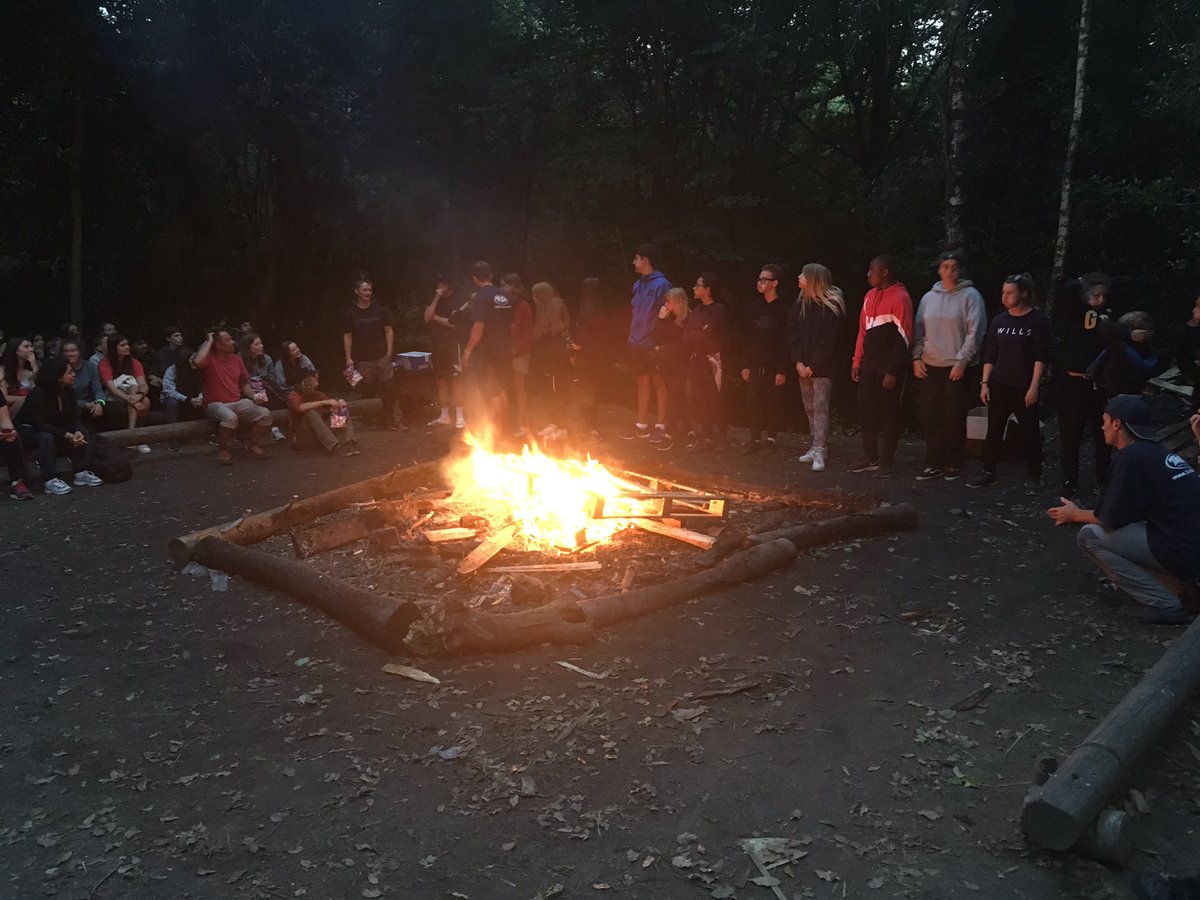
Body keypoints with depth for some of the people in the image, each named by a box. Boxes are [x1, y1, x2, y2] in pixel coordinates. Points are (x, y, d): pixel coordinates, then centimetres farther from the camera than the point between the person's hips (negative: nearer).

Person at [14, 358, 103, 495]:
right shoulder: (38, 393, -26)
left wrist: (78, 431, -31)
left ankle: (81, 473, -10)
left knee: (80, 435, -13)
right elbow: (39, 423, -31)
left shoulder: (68, 391, -4)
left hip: (51, 428, 7)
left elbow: (74, 417, -8)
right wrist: (66, 435, -37)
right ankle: (50, 481, -38)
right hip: (27, 431, -7)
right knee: (46, 437, -38)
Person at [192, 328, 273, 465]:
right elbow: (197, 362, -33)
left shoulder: (237, 359, 10)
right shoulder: (209, 359, -7)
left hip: (238, 402, 6)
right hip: (216, 404, -6)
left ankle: (252, 446, 6)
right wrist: (208, 342, -19)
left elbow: (244, 384, 18)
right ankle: (222, 450, -11)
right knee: (230, 417, -38)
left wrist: (254, 396, -1)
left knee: (264, 414, -16)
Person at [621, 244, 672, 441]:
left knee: (658, 382, 1)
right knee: (642, 382, 12)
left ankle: (661, 425, 7)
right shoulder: (638, 285, 12)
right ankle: (642, 425, 20)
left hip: (653, 344, -7)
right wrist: (632, 336, 12)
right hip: (637, 343, 7)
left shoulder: (661, 284, -11)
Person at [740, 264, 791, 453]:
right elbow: (746, 337, 9)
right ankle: (755, 438, 9)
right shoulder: (755, 307, 10)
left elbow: (786, 342, -9)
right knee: (753, 402, -1)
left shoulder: (783, 310, -4)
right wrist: (745, 365, 3)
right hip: (754, 365, 4)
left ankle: (771, 438, 13)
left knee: (772, 403, 2)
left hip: (773, 366, -4)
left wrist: (782, 370, -13)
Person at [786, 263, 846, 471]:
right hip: (803, 367, 6)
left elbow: (829, 341, -12)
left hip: (822, 367, -6)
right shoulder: (799, 304, 10)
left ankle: (820, 452, -11)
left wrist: (813, 366, -15)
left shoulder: (832, 306, -8)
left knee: (820, 407, -10)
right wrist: (798, 363, -6)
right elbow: (792, 335, 6)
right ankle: (817, 447, 17)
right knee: (809, 408, 9)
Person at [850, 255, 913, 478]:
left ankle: (887, 461, 9)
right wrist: (857, 362, 11)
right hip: (869, 365, 7)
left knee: (889, 413, 1)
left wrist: (893, 371, -16)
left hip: (889, 367, -7)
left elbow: (903, 337, -14)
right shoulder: (870, 296, 13)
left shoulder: (900, 297, -11)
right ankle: (871, 458, 20)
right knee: (866, 411, 9)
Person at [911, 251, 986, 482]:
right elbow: (919, 331, 13)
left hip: (957, 368, -4)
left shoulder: (970, 295, -3)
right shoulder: (928, 298, 11)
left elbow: (975, 332, -9)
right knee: (929, 417, 5)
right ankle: (933, 463, 14)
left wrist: (962, 361, -15)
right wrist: (916, 357, 1)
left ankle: (953, 464, 12)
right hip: (930, 367, 4)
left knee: (954, 418, 0)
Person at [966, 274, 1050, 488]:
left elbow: (1041, 357, -8)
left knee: (1029, 432, 2)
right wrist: (984, 383, 3)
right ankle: (989, 473, 13)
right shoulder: (999, 320, 9)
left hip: (1024, 388, -4)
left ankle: (1034, 476, 13)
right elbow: (989, 355, 10)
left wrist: (1034, 386, -14)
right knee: (994, 431, 6)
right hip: (999, 386, 4)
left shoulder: (1038, 320, -4)